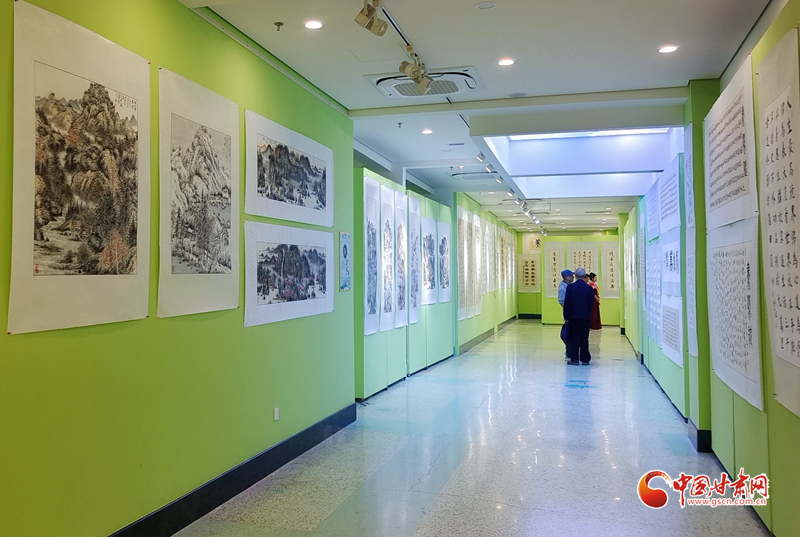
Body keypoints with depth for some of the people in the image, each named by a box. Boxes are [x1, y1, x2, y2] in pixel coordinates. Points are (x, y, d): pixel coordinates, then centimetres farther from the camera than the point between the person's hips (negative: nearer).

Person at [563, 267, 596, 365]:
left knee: (574, 338, 4)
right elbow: (591, 303, 4)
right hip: (586, 317, 2)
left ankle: (574, 359, 4)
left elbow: (566, 303, -5)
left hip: (573, 316, -2)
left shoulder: (570, 287, -8)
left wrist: (566, 317, 2)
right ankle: (585, 359, 10)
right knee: (584, 339, 7)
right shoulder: (589, 288, -3)